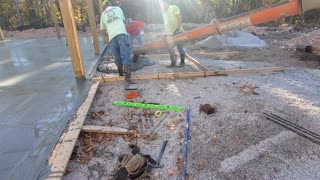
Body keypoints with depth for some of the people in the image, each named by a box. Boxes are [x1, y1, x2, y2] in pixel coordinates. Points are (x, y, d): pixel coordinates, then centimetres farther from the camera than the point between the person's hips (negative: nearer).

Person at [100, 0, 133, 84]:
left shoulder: (103, 14, 22)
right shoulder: (118, 8, 20)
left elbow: (102, 30, 28)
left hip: (112, 36, 2)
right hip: (122, 33, -2)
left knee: (117, 56, 15)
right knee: (126, 55, -8)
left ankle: (121, 73, 26)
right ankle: (128, 76, -18)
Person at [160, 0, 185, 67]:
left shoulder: (174, 8, -5)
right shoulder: (164, 12, 16)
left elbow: (180, 19, -12)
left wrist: (177, 29, -21)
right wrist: (166, 33, 11)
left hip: (178, 32, -7)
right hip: (170, 34, 7)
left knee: (180, 48, -1)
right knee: (170, 49, 3)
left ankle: (182, 62, 11)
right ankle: (173, 63, 12)